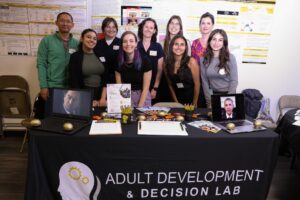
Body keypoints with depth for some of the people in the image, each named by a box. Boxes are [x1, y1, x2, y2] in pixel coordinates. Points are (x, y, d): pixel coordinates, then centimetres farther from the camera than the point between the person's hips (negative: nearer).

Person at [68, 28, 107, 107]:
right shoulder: (75, 57, -1)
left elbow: (106, 78, 3)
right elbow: (73, 82, -4)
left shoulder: (100, 56, 7)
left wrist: (103, 98, -7)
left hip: (101, 94, 2)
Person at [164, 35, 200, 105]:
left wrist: (194, 104, -10)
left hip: (192, 99, -3)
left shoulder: (191, 61, -14)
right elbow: (170, 85, 2)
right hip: (178, 101, 3)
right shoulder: (167, 63, -5)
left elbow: (197, 84, -11)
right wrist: (176, 102, 0)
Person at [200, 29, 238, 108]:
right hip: (213, 94, 1)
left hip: (227, 93, -1)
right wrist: (209, 102, -5)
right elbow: (204, 81, -2)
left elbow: (234, 81, -7)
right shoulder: (203, 59, -3)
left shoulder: (230, 58, -9)